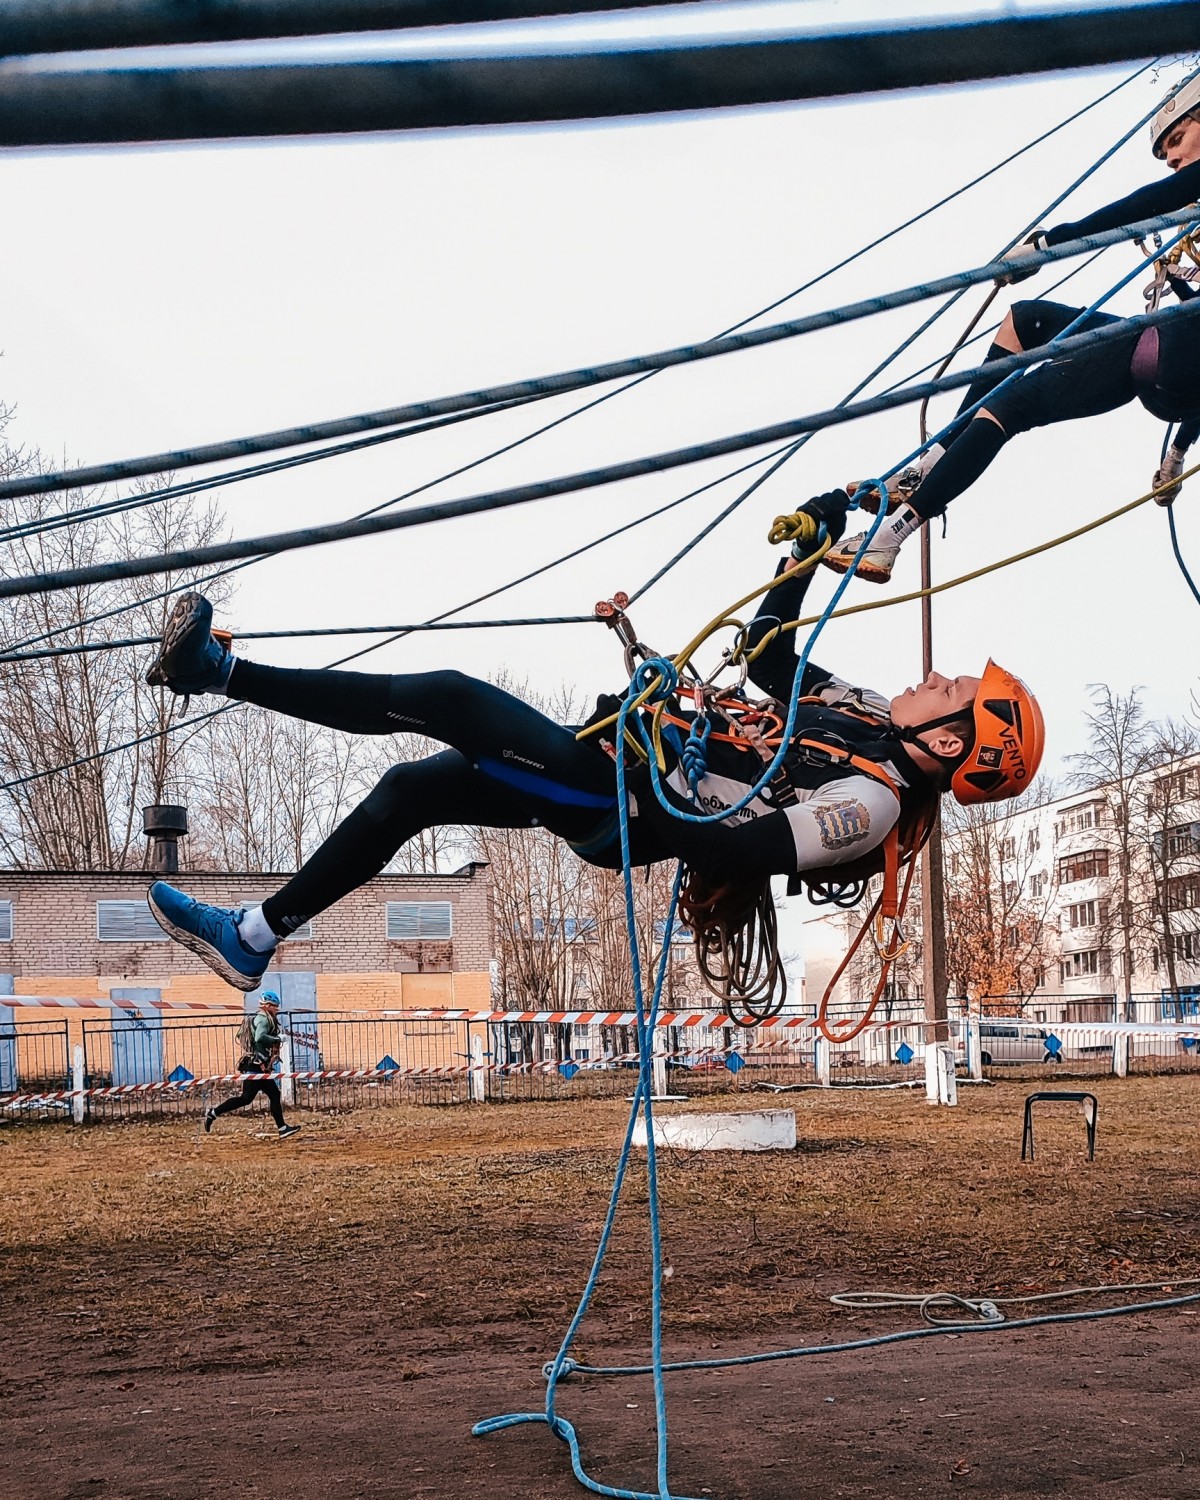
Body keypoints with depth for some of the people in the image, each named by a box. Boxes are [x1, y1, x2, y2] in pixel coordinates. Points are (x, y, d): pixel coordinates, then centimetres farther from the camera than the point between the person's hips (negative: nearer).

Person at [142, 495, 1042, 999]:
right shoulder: (873, 716, 9)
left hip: (614, 804, -9)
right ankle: (253, 938, 19)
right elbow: (767, 648, 21)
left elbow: (729, 856, -26)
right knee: (408, 793, 9)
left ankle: (219, 670, -4)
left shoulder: (872, 803, -18)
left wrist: (644, 772, -30)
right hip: (615, 753, 9)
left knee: (443, 696, -15)